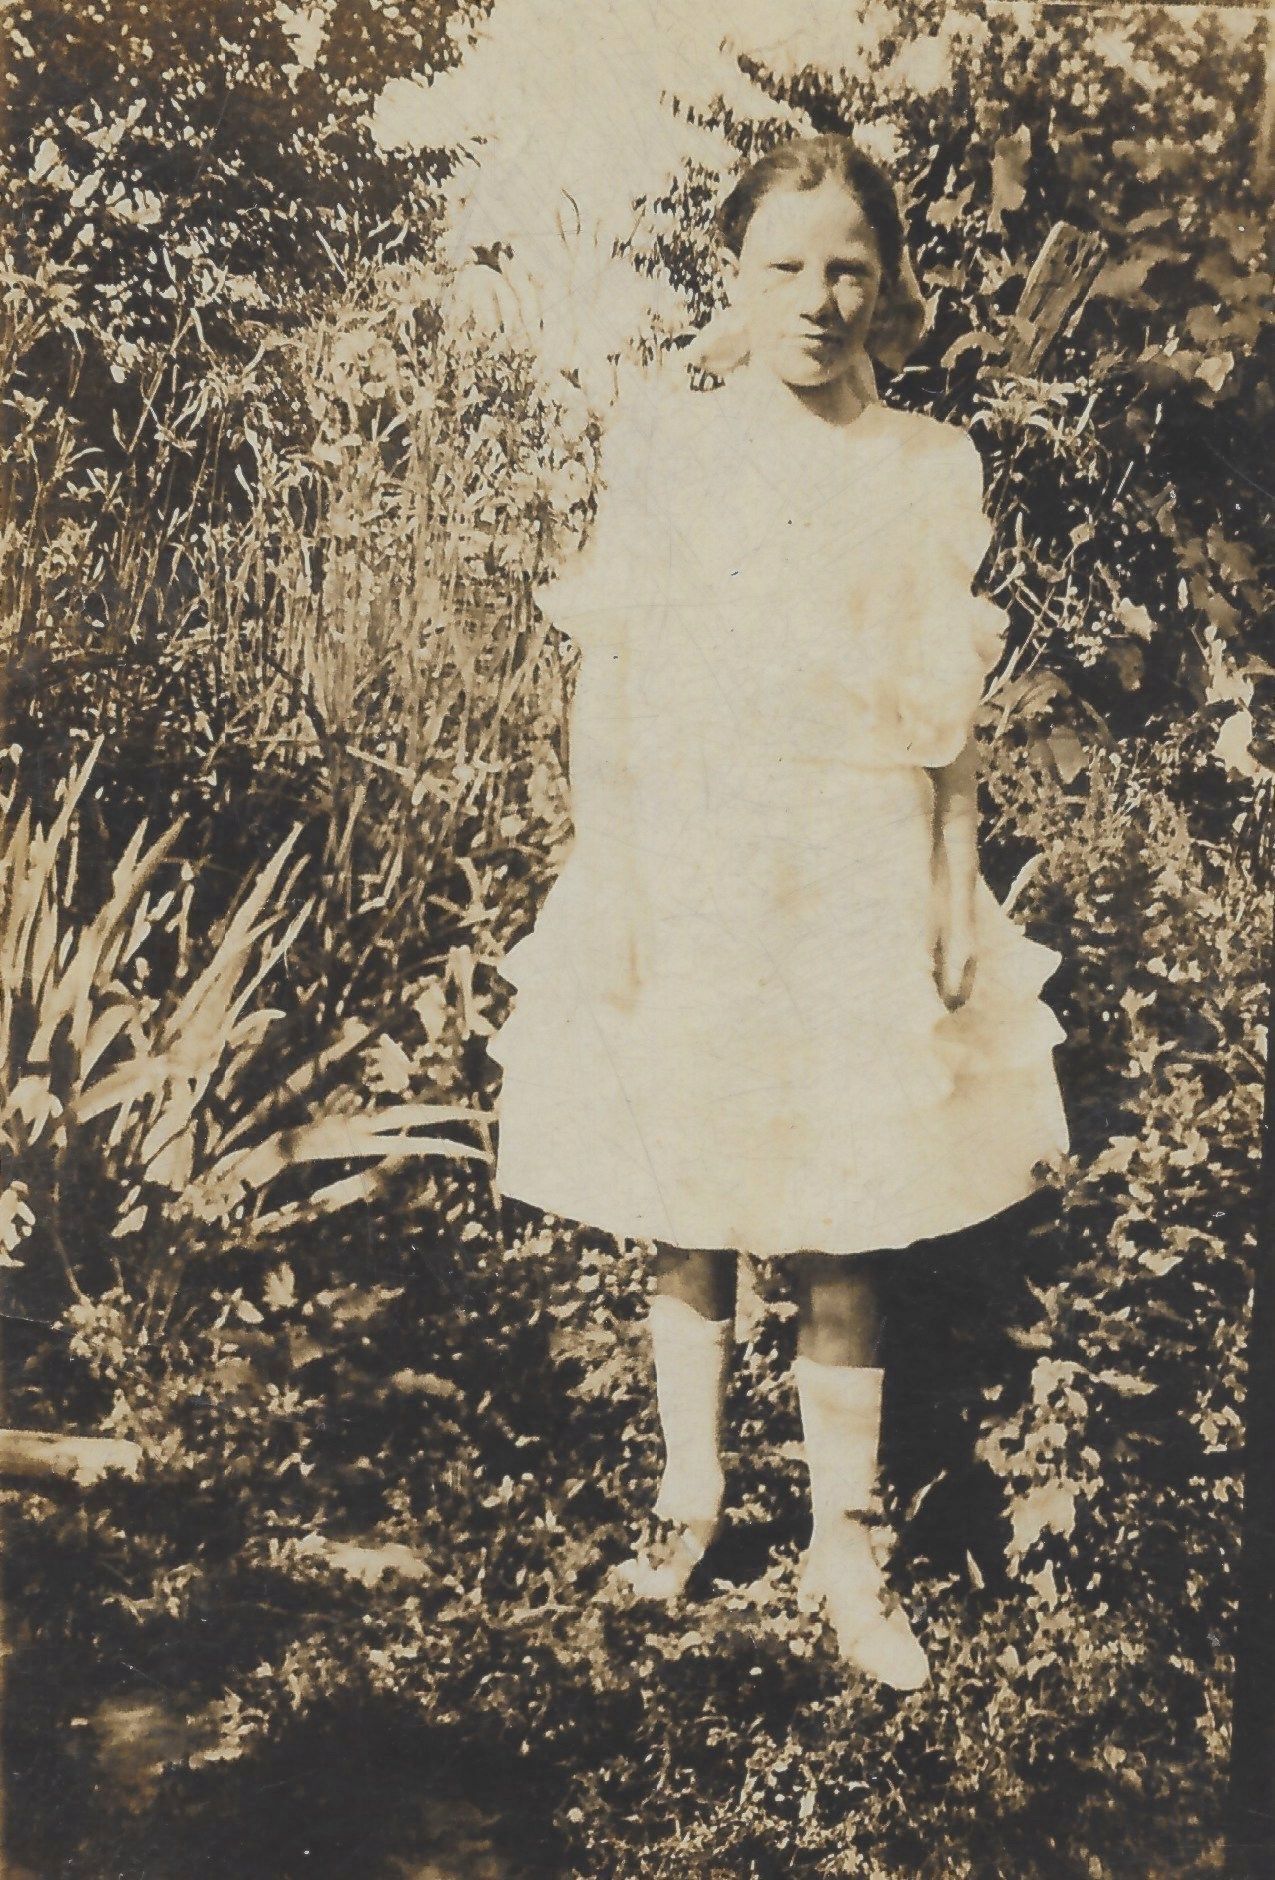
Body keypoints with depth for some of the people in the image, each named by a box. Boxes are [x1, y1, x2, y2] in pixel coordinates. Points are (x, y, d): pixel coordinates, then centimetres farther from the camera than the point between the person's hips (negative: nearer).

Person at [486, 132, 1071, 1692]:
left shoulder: (928, 471, 5)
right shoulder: (666, 448, 2)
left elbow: (951, 723, 7)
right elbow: (604, 690, 0)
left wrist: (955, 897, 3)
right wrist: (607, 884, -6)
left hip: (860, 898, 0)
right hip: (686, 881, 0)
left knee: (844, 1239, 4)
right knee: (688, 1214, 10)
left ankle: (845, 1549, 19)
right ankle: (690, 1486, 32)